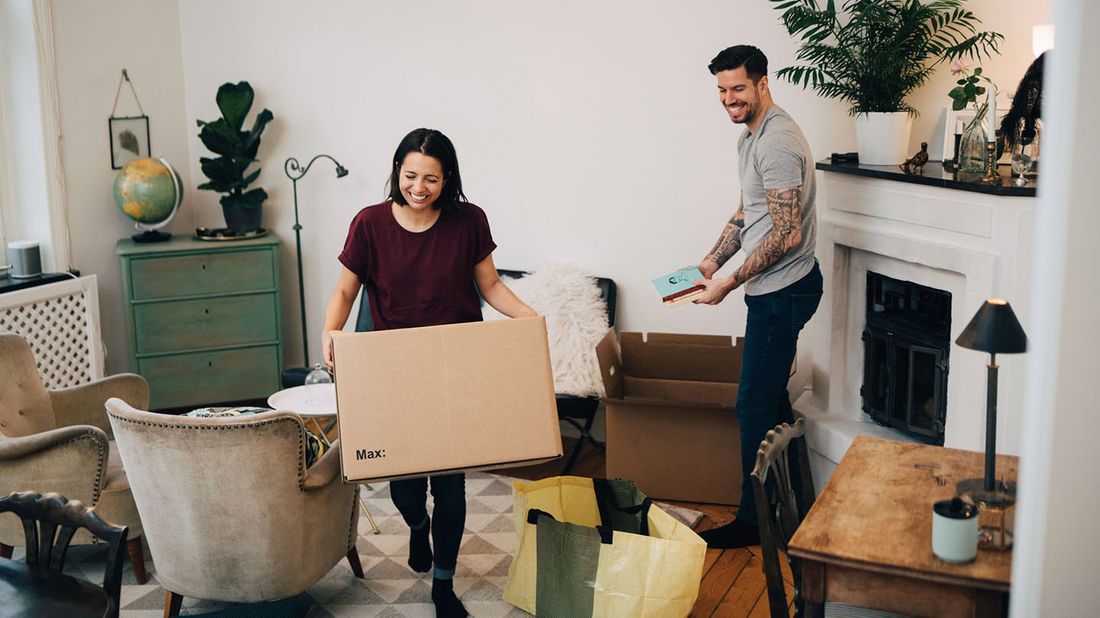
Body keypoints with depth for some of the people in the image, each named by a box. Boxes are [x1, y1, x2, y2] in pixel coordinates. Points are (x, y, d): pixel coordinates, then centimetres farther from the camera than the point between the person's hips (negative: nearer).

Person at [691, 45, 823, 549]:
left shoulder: (777, 142, -21)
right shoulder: (750, 137, 13)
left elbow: (787, 234, -25)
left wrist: (729, 284, -21)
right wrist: (711, 262, 10)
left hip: (783, 290, -11)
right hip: (774, 287, 11)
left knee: (755, 404, -4)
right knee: (770, 397, 18)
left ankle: (755, 520, 8)